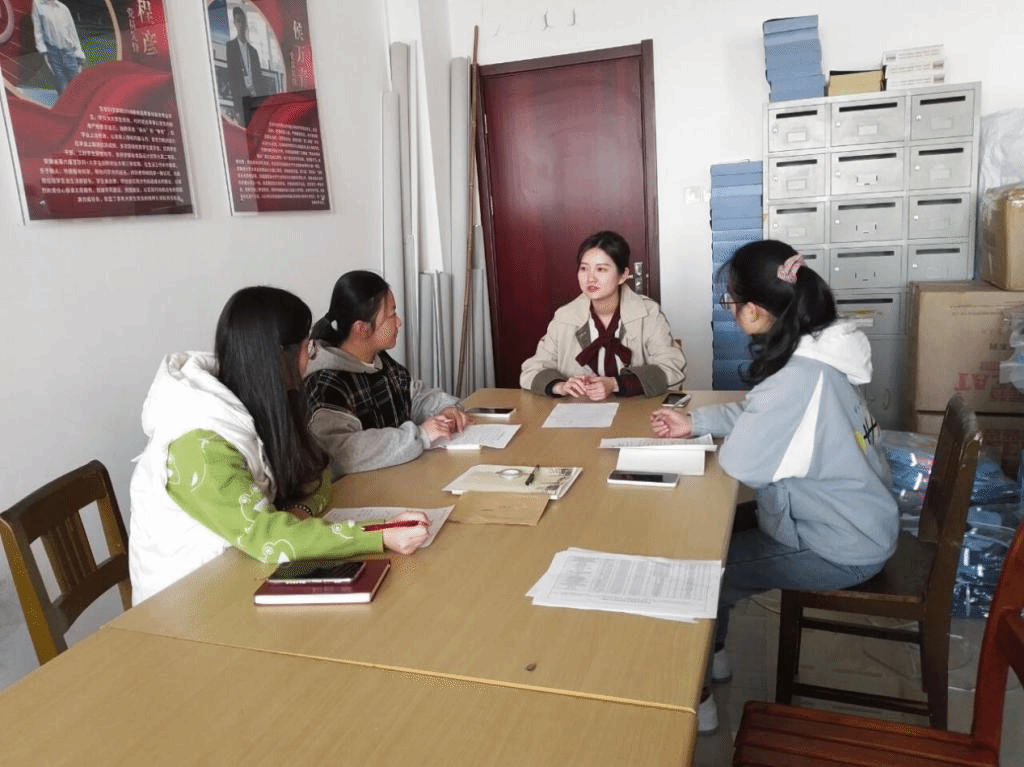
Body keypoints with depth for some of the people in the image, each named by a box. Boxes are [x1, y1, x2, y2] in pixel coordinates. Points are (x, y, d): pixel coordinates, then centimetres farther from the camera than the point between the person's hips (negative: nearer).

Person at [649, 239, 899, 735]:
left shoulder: (802, 376, -33)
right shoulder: (814, 350, -2)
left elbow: (740, 461, -30)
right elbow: (758, 414, 10)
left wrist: (713, 436, -9)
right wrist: (694, 422, 5)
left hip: (841, 548, -9)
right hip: (845, 518, 9)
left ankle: (694, 702, 19)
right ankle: (711, 656, 33)